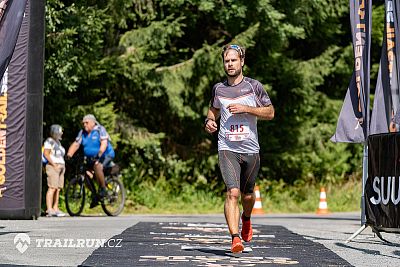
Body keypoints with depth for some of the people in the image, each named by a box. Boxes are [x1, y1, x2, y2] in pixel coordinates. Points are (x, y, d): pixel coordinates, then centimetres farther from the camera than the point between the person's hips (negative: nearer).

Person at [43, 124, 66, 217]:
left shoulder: (58, 142, 22)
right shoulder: (49, 141, -6)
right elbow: (46, 154, -14)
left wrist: (62, 166, 12)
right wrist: (54, 165, -17)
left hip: (60, 167, 9)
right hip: (52, 167, -9)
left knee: (58, 189, 4)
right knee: (52, 188, -14)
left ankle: (55, 208, 6)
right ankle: (49, 209, -16)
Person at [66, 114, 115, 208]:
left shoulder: (100, 130, -13)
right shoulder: (82, 132, 5)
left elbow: (104, 143, -25)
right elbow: (75, 144, -1)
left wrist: (99, 153, -42)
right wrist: (69, 154, -17)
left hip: (106, 155, -7)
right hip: (91, 158, 7)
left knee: (97, 166, -34)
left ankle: (103, 189, -19)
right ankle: (94, 195, 7)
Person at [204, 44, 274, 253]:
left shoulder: (253, 86, 1)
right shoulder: (218, 89, 8)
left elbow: (270, 113, 2)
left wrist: (245, 108, -11)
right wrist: (209, 121, 5)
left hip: (251, 149, 0)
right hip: (227, 148, 0)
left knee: (247, 194, 15)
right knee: (232, 192, -18)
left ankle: (246, 219, 47)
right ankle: (235, 238, -22)